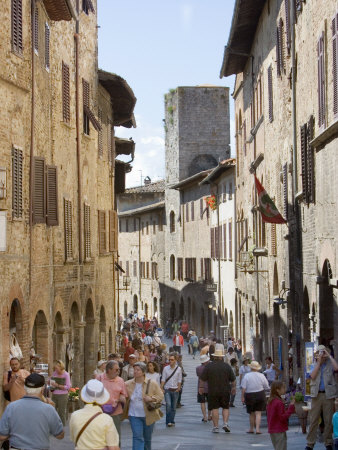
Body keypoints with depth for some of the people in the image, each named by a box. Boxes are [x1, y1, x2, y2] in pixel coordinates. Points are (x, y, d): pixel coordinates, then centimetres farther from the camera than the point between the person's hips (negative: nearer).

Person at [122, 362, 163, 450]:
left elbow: (160, 396, 0)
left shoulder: (152, 384, -4)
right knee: (137, 437, -11)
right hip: (134, 415, 0)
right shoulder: (128, 384, 1)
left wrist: (151, 398, -18)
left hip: (148, 415, 0)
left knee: (147, 438, 13)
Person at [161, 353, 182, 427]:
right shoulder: (165, 368, 2)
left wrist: (178, 388, -3)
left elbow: (179, 380, 7)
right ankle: (168, 421, -12)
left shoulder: (179, 369, 4)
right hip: (167, 390, -1)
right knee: (168, 404, -16)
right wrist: (161, 388, -2)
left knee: (173, 407, 5)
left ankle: (172, 421, 15)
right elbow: (163, 379, 4)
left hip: (175, 390, 1)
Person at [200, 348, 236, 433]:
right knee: (225, 407, 13)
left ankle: (216, 427, 1)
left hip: (213, 391, -1)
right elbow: (233, 379, 4)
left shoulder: (209, 366, -5)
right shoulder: (227, 366, 0)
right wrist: (233, 388, 19)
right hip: (225, 391, 1)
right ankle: (225, 423, -3)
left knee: (214, 408, 3)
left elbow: (203, 379, -2)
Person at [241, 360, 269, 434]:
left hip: (249, 396, 0)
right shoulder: (261, 376, -2)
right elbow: (266, 387, 6)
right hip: (260, 395, 0)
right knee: (258, 413, 1)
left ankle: (251, 429, 22)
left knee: (252, 413, 12)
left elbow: (243, 388, -10)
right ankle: (257, 429, -9)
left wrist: (242, 397, -3)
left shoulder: (246, 376, -8)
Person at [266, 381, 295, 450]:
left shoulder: (270, 401, 9)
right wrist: (291, 407, -23)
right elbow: (283, 417, -22)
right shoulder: (279, 403, -20)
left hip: (272, 430, 9)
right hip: (279, 431, -9)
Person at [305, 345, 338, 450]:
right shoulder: (314, 365, 12)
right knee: (313, 420, 0)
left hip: (328, 395, -1)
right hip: (316, 395, 1)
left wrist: (329, 355, -8)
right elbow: (313, 376, -6)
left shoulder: (330, 364, 6)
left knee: (328, 420, 2)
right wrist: (319, 362, -6)